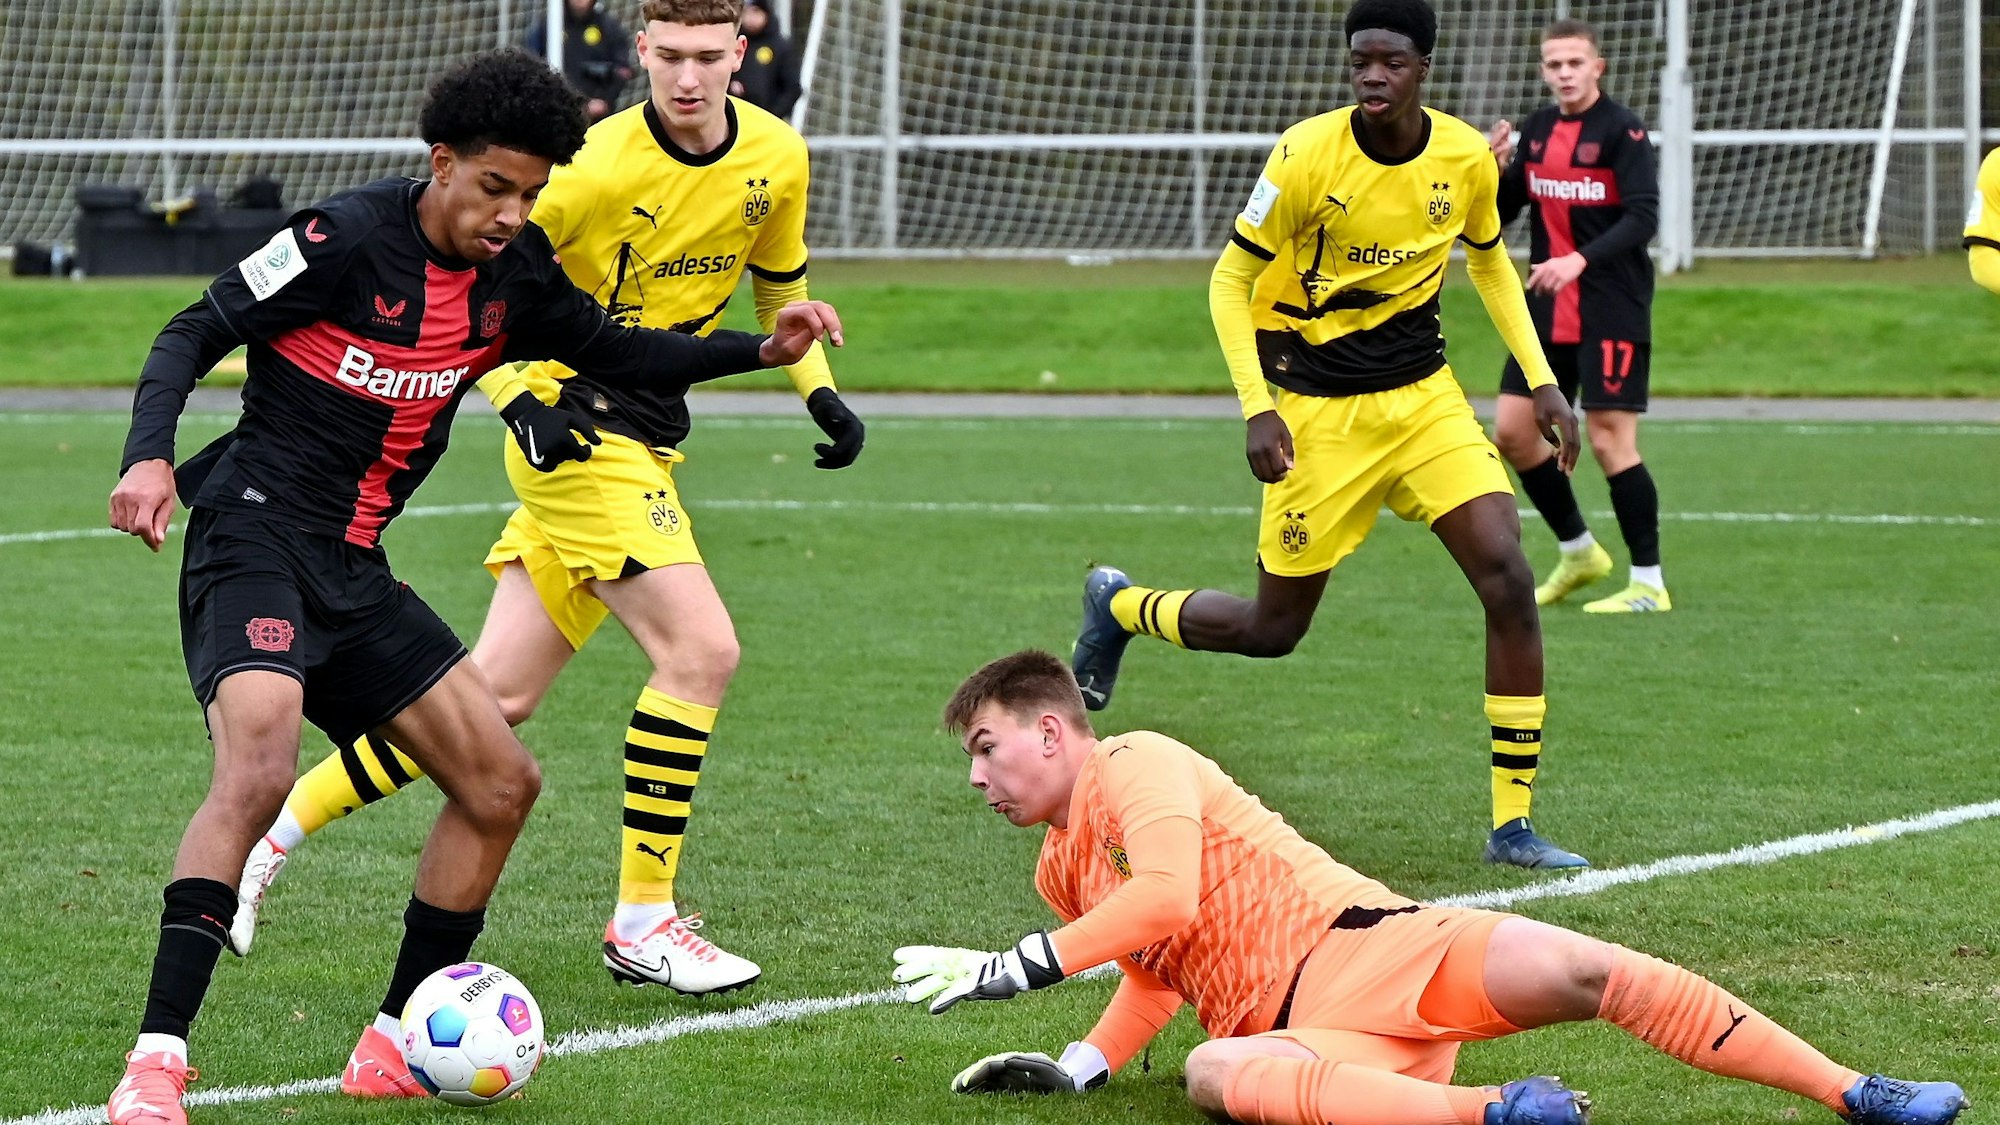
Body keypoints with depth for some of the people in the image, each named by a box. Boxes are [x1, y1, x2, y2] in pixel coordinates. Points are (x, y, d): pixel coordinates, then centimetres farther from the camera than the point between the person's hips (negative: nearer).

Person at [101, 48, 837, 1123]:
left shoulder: (515, 278, 7)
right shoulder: (348, 239, -14)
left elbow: (613, 351, 22)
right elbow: (194, 334, -10)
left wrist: (761, 348, 10)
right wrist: (150, 455, -26)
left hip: (353, 570, 8)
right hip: (254, 538, -8)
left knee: (502, 782, 8)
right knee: (256, 768, -30)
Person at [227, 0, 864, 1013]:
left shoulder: (777, 158, 1)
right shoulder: (597, 167, -18)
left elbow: (778, 287, 19)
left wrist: (820, 394, 5)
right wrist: (521, 404, -23)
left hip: (646, 439, 7)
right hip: (578, 431, -7)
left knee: (498, 696, 5)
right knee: (702, 648, -19)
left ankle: (274, 827, 16)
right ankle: (642, 923, -9)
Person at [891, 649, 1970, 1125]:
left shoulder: (1133, 764, 1)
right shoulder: (1061, 872, 26)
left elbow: (1167, 898, -15)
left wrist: (1010, 968, -10)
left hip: (1363, 943, -5)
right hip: (1289, 1028, 5)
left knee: (1575, 969, -28)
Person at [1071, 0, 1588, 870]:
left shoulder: (1467, 157, -5)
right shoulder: (1307, 155, -18)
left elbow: (1488, 261, 16)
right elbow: (1230, 281, -9)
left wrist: (1540, 379, 8)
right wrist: (1257, 407, -19)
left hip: (1426, 397, 3)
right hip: (1320, 412, -3)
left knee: (1508, 579, -15)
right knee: (1274, 628, 4)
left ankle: (1513, 823, -7)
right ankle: (1119, 606, 36)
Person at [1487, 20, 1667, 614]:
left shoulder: (1622, 130, -11)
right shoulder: (1537, 129, 9)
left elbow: (1642, 218, -20)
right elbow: (1498, 214, 12)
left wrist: (1580, 261, -33)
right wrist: (1498, 168, -9)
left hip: (1612, 312, -7)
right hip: (1548, 313, 7)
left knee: (1611, 440, -9)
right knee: (1512, 431, 7)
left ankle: (1649, 584, 1)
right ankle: (1579, 553, 24)